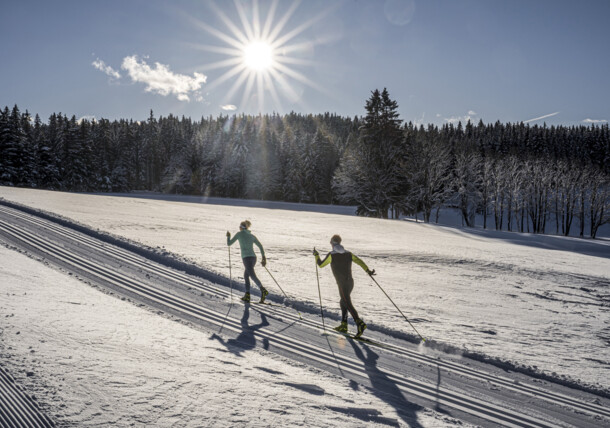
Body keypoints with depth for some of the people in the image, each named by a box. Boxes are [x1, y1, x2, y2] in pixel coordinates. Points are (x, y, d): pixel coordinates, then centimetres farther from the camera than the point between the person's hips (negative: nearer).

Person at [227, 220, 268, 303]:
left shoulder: (239, 234, 6)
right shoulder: (252, 236, 17)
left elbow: (229, 244, 10)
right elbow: (260, 246, 11)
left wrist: (228, 236, 28)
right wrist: (263, 258, 12)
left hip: (246, 257, -6)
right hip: (253, 257, 6)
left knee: (252, 275, -18)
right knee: (246, 275, 21)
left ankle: (263, 290, -38)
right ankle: (247, 295, 16)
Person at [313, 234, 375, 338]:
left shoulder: (331, 255, -3)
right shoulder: (348, 254, 11)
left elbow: (321, 264, 4)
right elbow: (359, 261, 1)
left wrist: (316, 255, 19)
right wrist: (368, 271, 1)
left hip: (342, 284, -7)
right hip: (350, 282, 7)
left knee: (348, 305, -11)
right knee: (343, 302, 20)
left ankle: (360, 323, -27)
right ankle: (343, 325, 23)